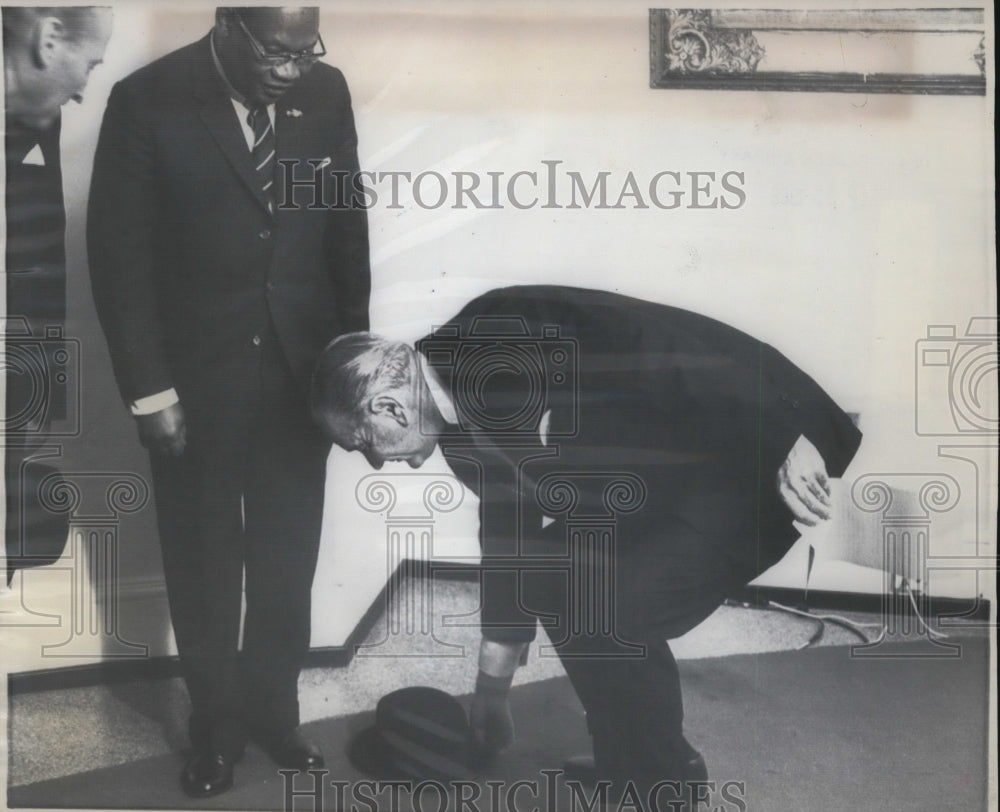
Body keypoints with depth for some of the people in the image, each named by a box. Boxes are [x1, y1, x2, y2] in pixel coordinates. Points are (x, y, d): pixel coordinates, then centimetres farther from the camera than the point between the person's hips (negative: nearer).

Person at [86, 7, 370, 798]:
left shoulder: (326, 92, -1)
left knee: (287, 561, 13)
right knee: (204, 567, 13)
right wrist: (149, 388, -11)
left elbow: (348, 230, 5)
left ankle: (274, 707, 34)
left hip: (303, 373, 3)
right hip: (193, 379, -2)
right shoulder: (147, 101, -11)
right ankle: (216, 721, 34)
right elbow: (119, 255, -9)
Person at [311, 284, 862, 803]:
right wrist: (491, 690, 24)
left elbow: (660, 347, -27)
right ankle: (630, 766, 24)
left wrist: (784, 440, -27)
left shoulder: (505, 334, -23)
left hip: (749, 463, -9)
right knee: (556, 577, 8)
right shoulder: (462, 429, 7)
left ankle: (661, 783, 8)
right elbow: (508, 533, 16)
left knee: (601, 612, -17)